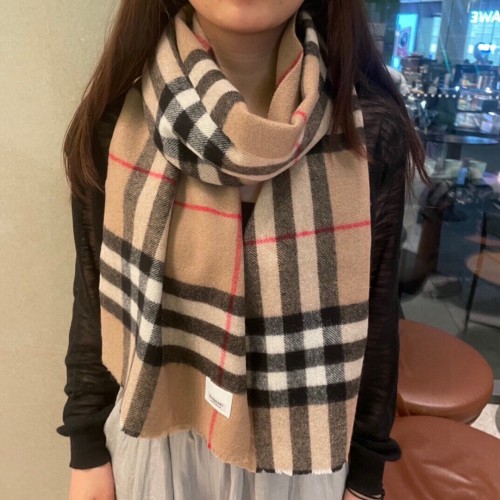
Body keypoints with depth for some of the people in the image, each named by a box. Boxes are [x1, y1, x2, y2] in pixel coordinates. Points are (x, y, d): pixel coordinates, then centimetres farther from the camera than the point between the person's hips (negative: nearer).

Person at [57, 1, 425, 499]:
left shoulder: (372, 130, -14)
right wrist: (87, 450, 3)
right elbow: (95, 297, -3)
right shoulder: (115, 120, -13)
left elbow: (376, 315, -6)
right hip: (154, 436, 1)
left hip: (300, 450, 0)